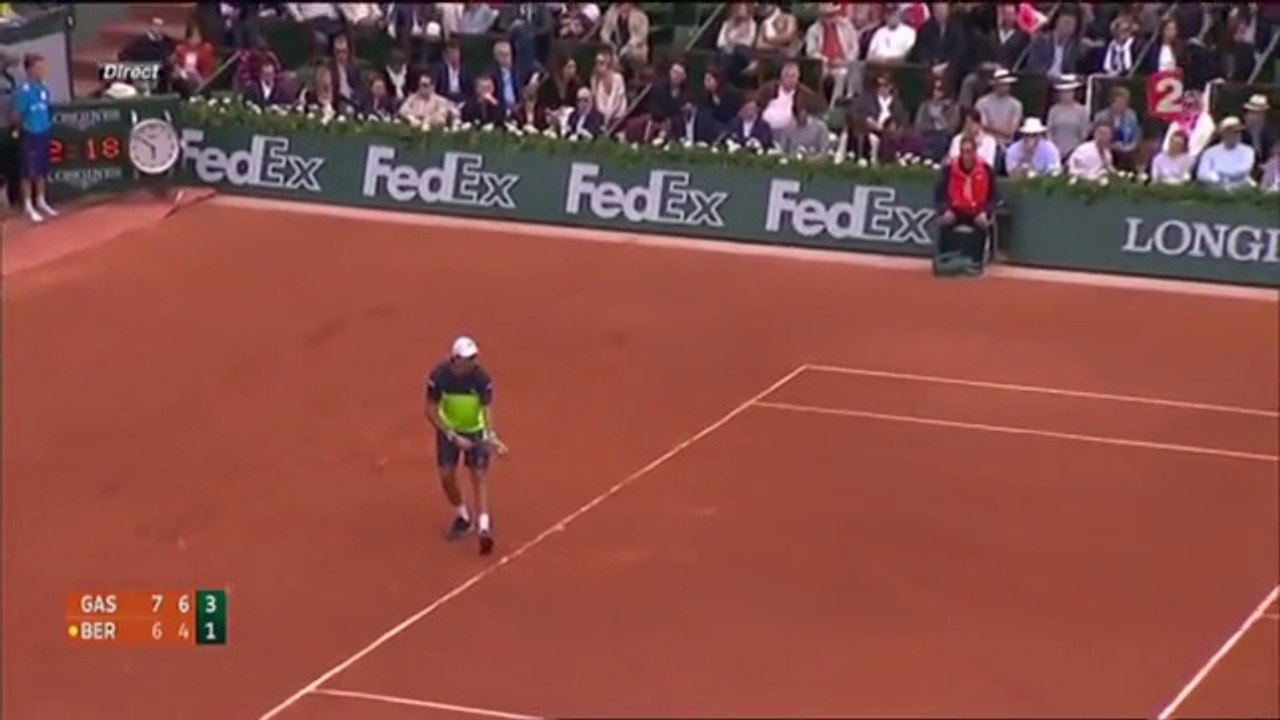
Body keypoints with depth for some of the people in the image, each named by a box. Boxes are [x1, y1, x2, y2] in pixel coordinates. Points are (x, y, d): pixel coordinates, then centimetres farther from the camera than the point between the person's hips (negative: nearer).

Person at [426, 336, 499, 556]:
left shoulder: (482, 378, -26)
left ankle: (484, 527, -10)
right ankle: (463, 518, 26)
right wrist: (453, 437, -22)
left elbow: (487, 409, -25)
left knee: (479, 475, -8)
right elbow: (431, 411, -17)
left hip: (476, 430, -1)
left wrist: (490, 434, -45)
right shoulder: (439, 377, -24)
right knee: (447, 476, 3)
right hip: (449, 430, 1)